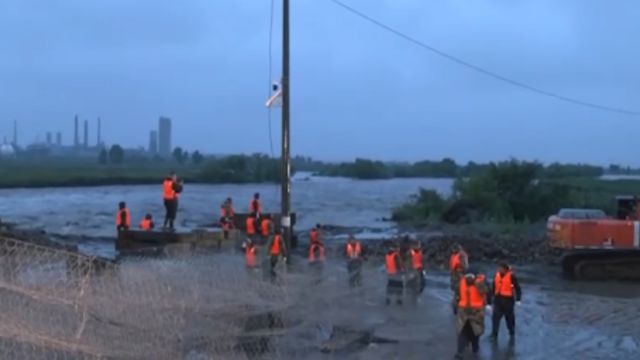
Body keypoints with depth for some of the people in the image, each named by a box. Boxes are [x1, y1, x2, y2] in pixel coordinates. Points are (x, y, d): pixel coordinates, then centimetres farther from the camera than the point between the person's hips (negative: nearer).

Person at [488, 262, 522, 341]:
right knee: (495, 317, -4)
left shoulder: (511, 276, -10)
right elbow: (492, 289, 11)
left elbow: (517, 288, -8)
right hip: (498, 299, 4)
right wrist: (489, 301, 12)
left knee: (509, 317, 11)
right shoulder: (497, 276, 6)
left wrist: (518, 299, -17)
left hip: (508, 300, -4)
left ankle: (512, 333, 32)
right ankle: (494, 335, 0)